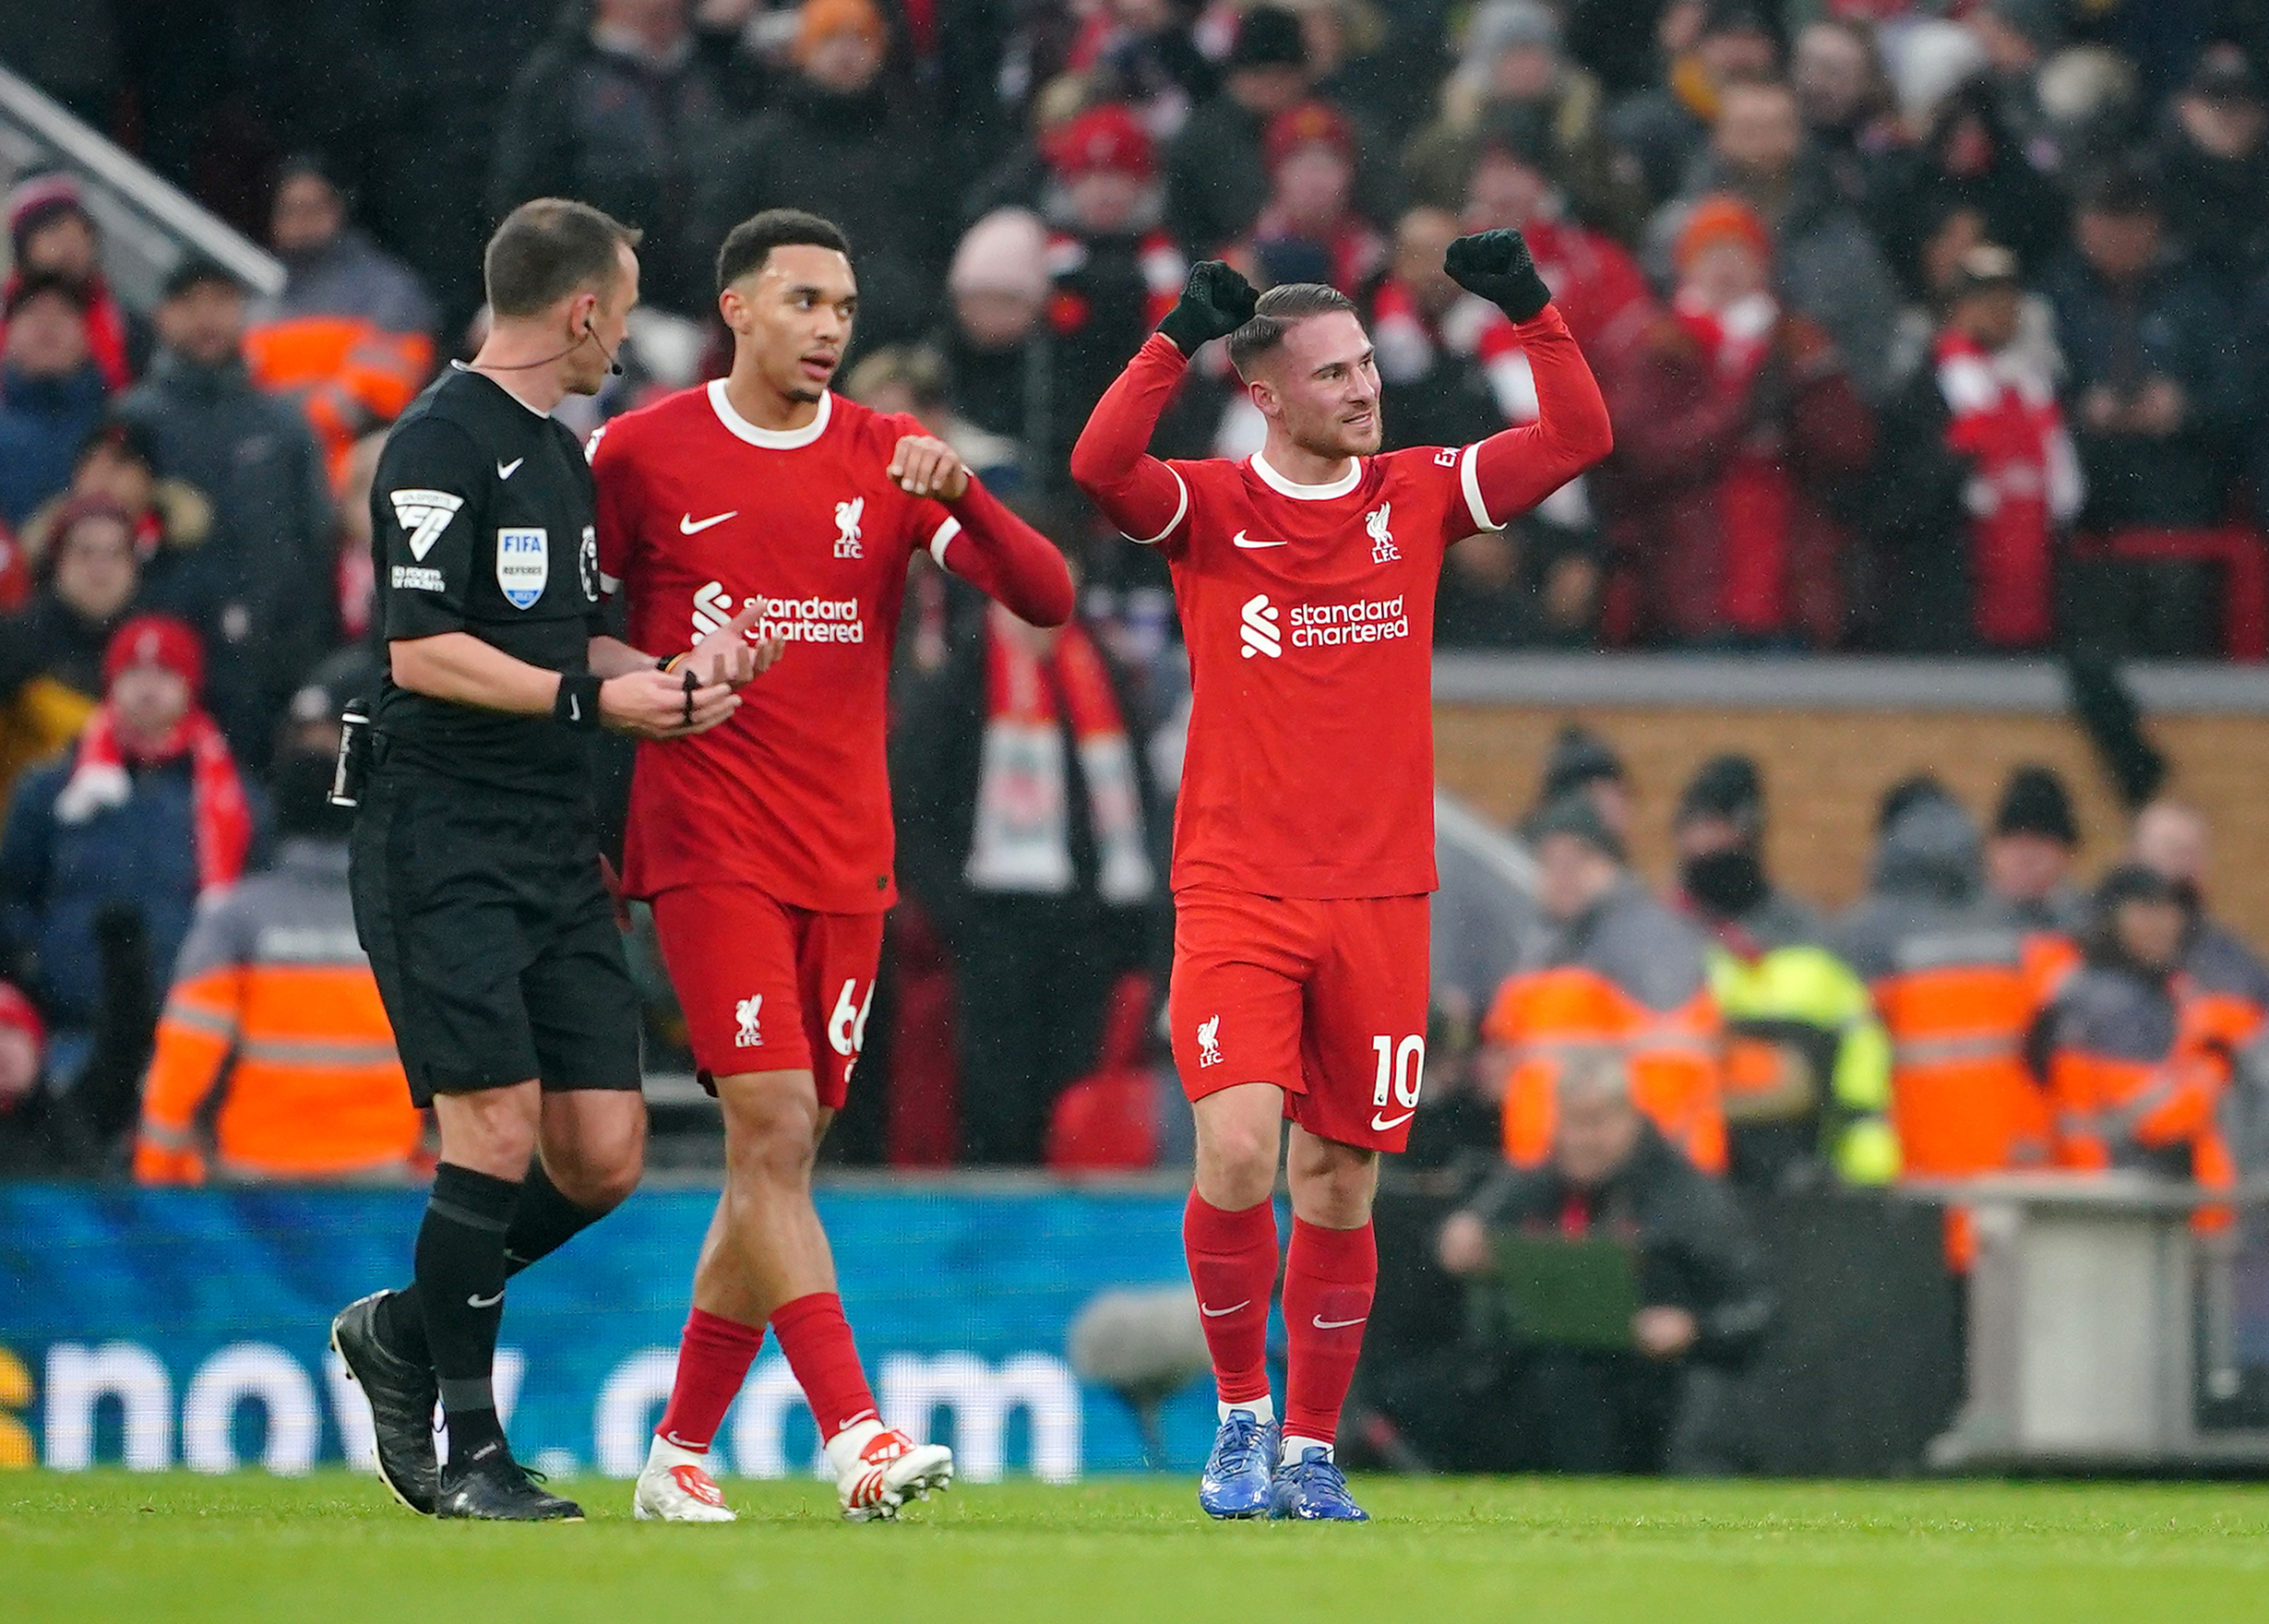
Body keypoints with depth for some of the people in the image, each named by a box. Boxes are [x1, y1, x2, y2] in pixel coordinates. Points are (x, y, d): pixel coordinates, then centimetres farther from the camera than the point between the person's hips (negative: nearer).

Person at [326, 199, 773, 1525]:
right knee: (498, 1131, -12)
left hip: (558, 854, 9)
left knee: (603, 1156, 2)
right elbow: (423, 653, -16)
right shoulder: (444, 444, -10)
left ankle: (406, 1329, 22)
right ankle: (468, 1449, -1)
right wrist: (594, 698, -17)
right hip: (446, 851, -9)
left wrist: (669, 674, 7)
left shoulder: (562, 456, 19)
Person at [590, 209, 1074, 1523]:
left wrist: (958, 495, -17)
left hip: (848, 858, 4)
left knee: (784, 1153, 7)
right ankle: (857, 1436, -22)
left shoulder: (889, 460, 7)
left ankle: (682, 1452, 17)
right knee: (774, 1131, -16)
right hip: (711, 850, -4)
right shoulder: (641, 455, -1)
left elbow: (1048, 598, -1)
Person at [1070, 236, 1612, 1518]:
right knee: (1237, 1150, -17)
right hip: (1237, 891, -3)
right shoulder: (1210, 509, 0)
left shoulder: (1416, 496, 8)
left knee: (1341, 1186, 4)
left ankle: (1310, 1449, 17)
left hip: (1380, 899, 3)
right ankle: (1241, 1411, 3)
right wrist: (1181, 339, -24)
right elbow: (1099, 467, -19)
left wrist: (1531, 309, -10)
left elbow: (1579, 440, 1)